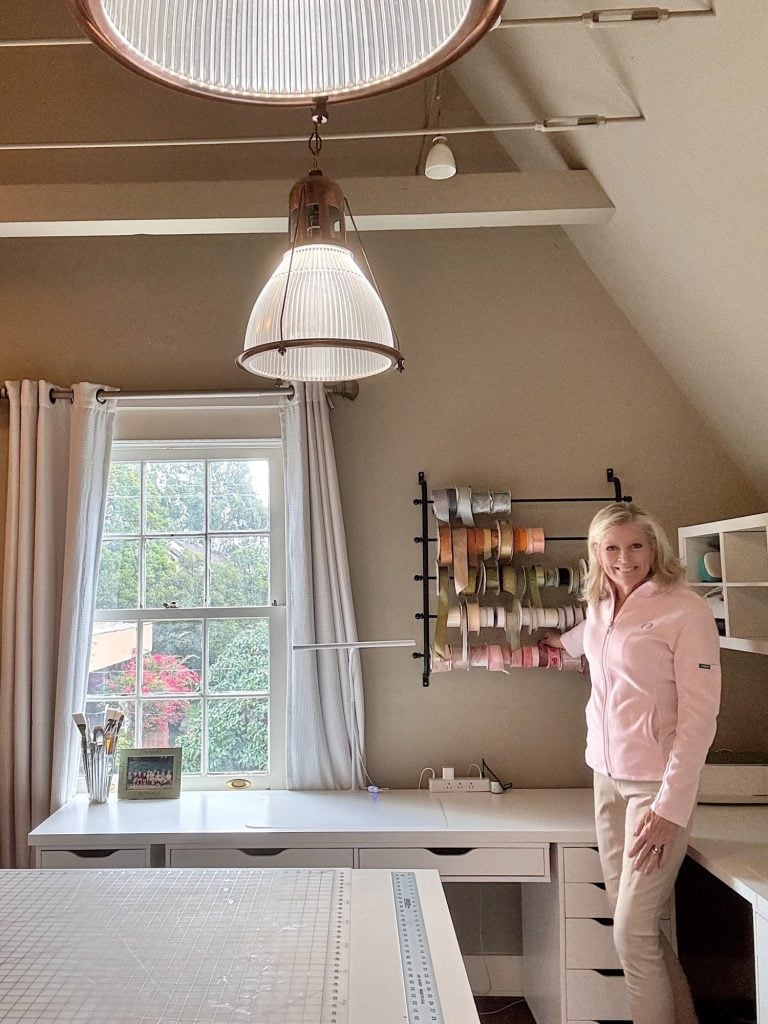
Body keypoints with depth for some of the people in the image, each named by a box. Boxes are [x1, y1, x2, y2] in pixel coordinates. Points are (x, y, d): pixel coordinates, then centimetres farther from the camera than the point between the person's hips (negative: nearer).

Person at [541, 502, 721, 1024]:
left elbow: (699, 715, -14)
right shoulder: (600, 608, 6)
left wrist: (670, 807, -16)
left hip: (657, 784, -6)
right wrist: (563, 640, 49)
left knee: (633, 932, -4)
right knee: (633, 920, 11)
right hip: (607, 777, 6)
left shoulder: (686, 610, -13)